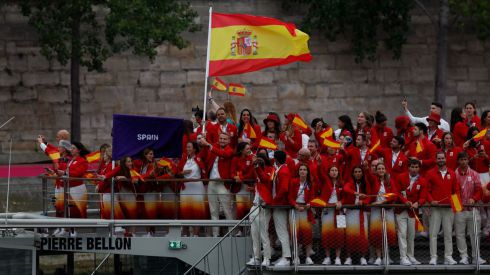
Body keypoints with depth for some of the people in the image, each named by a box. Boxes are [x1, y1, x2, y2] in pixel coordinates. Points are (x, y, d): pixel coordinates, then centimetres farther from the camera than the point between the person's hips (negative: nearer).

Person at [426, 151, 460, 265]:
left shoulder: (452, 174, 10)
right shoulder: (430, 173, 3)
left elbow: (456, 189, 14)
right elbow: (427, 190, 1)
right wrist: (431, 200, -13)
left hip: (449, 207, 2)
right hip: (435, 208, -2)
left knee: (448, 233, 5)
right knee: (433, 233, -4)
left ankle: (448, 257, 8)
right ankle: (433, 257, -3)